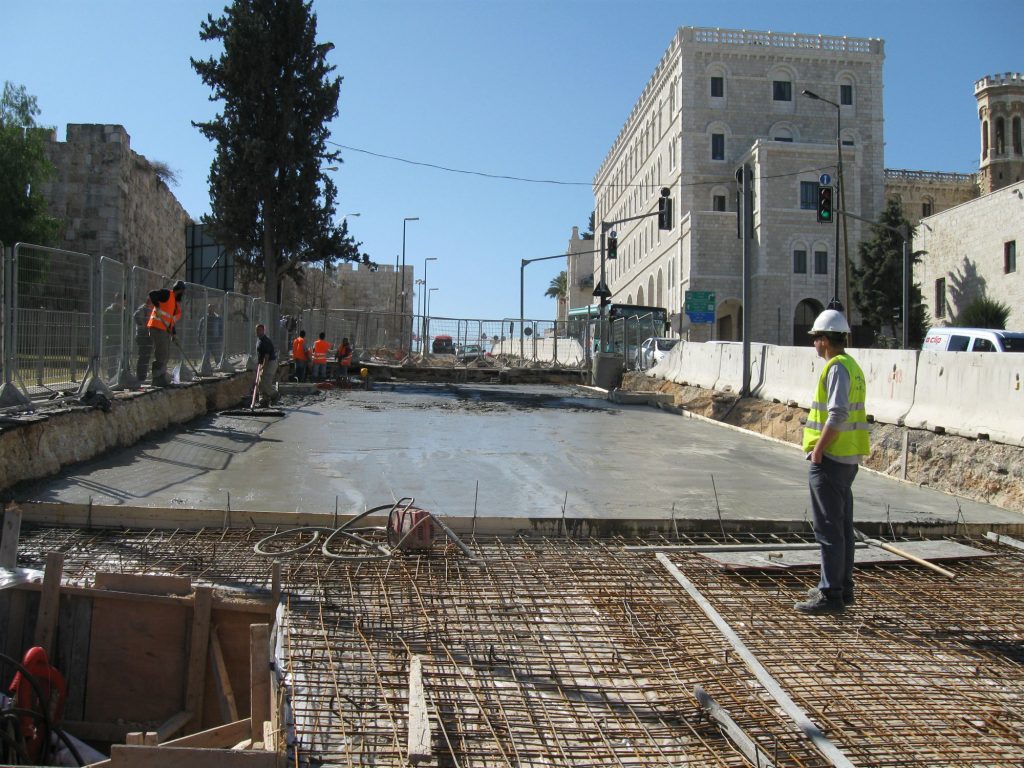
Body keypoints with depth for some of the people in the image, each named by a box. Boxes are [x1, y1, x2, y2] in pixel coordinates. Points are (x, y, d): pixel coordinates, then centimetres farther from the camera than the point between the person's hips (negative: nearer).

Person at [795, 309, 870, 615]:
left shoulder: (837, 367, -15)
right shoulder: (852, 366, 16)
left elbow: (837, 415, -24)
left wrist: (817, 450, -18)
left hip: (831, 458, -10)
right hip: (847, 458, 10)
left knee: (828, 528, -5)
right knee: (842, 525, 16)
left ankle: (831, 594, -1)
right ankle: (842, 587, 26)